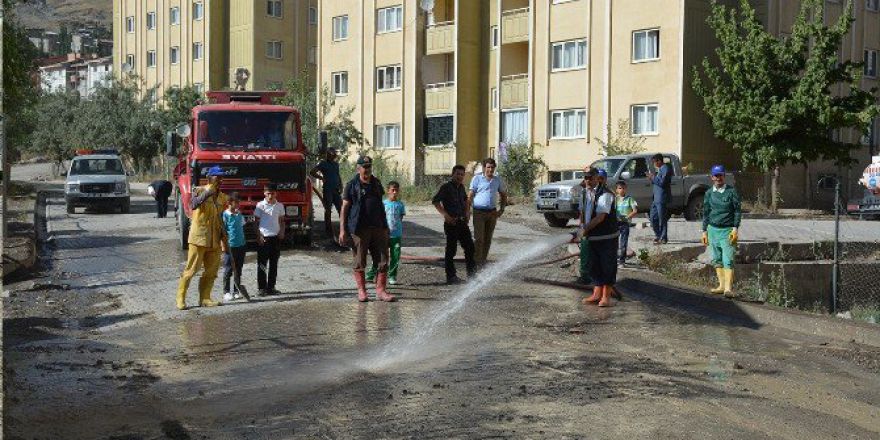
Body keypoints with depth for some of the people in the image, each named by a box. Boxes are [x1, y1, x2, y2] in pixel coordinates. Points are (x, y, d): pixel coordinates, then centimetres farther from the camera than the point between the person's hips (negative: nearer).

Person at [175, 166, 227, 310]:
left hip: (215, 240, 6)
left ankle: (204, 298, 15)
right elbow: (194, 205, -26)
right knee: (191, 269, -4)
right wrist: (209, 192, -32)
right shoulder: (199, 190, -4)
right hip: (199, 237, -6)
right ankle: (180, 298, 4)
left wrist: (224, 236, 10)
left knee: (211, 271, 7)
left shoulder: (222, 197, 12)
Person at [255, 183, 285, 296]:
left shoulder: (280, 206, 7)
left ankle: (271, 287, 15)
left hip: (276, 237, 4)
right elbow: (256, 221, -2)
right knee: (262, 264, 0)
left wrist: (282, 232, -2)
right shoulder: (260, 205, -3)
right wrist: (259, 236, -10)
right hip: (263, 238, -3)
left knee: (273, 264, 8)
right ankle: (261, 288, 5)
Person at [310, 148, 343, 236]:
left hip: (336, 190, 5)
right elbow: (312, 172, -8)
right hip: (327, 190, -5)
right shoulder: (323, 164, -2)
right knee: (328, 211, 0)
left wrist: (341, 187, 11)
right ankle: (328, 231, 6)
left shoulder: (336, 164, 16)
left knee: (341, 209, 2)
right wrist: (322, 178, -10)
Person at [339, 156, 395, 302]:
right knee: (360, 262, 3)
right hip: (359, 228, -4)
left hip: (378, 227, 4)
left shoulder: (376, 183, 14)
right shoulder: (352, 185, -1)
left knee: (383, 261, 0)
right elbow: (344, 208, -2)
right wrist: (342, 230, -9)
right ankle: (361, 291, 13)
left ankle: (381, 290, 6)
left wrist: (385, 226, 18)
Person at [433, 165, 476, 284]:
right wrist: (446, 215, -19)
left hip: (462, 221, 7)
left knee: (469, 246, 8)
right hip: (451, 222, -7)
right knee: (451, 249, -2)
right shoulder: (446, 187, -9)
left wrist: (467, 212, 15)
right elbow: (435, 201, -14)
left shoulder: (461, 187, 13)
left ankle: (471, 272, 18)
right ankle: (451, 276, 4)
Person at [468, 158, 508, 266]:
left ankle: (483, 261, 18)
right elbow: (470, 196, -2)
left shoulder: (498, 180, 11)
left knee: (488, 239, 9)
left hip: (492, 212, 4)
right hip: (479, 212, -4)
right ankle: (476, 262, -6)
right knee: (479, 238, -9)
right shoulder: (477, 178, 0)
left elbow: (504, 195, 21)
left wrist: (502, 209, 9)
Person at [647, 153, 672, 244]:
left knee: (662, 219, -6)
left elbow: (662, 182, -22)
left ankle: (663, 238, -1)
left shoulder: (666, 168, -11)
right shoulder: (660, 169, 19)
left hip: (662, 198, -10)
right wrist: (651, 177, 8)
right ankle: (658, 235, 25)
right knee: (653, 218, 14)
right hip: (656, 198, 10)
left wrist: (653, 177, -11)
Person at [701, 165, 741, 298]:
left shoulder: (731, 191, -2)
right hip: (713, 229, 5)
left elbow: (738, 210, -2)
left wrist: (735, 228, -10)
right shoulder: (709, 193, 10)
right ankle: (721, 285, 17)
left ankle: (728, 288, -16)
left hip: (727, 230, -5)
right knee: (716, 260, 9)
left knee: (728, 260, -12)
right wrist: (704, 231, 12)